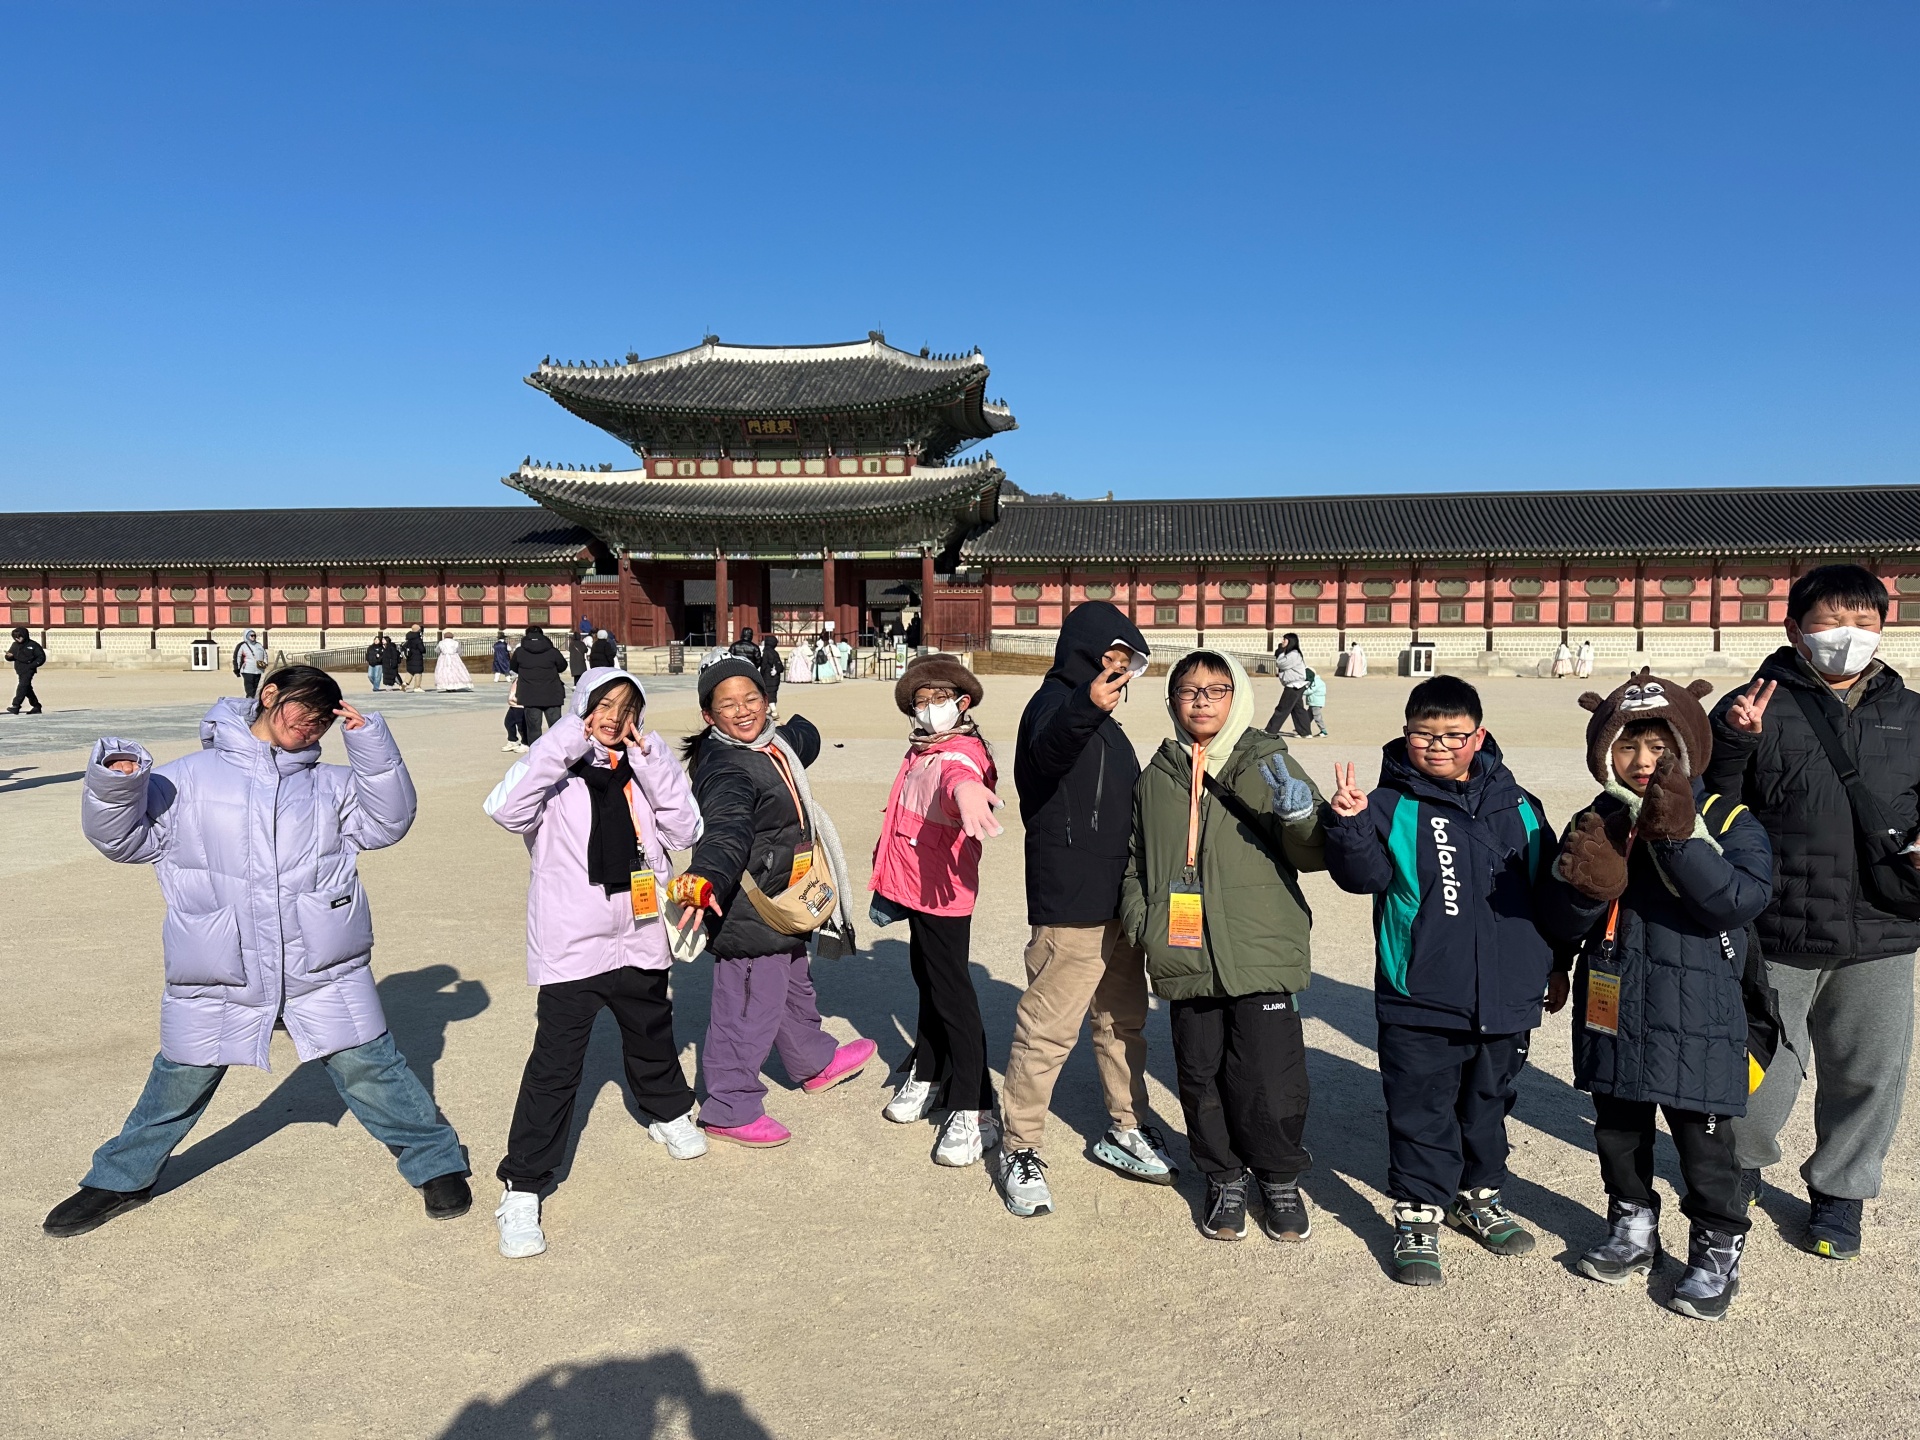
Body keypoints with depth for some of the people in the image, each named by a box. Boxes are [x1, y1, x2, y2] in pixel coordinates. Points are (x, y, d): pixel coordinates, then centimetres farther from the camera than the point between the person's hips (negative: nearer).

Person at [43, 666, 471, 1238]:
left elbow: (387, 822, -1)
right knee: (178, 1084, 15)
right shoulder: (187, 778, 6)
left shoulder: (330, 784, 10)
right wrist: (114, 784, -12)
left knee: (369, 1068, 2)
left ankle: (436, 1162, 19)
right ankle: (120, 1179, 41)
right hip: (215, 978, 0)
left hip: (324, 973, 0)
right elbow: (124, 838, 8)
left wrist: (370, 744, -9)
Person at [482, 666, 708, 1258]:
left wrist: (653, 760, -14)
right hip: (571, 946, -5)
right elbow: (505, 810, -26)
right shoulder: (557, 769, -7)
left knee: (652, 1037, 25)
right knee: (555, 1067, -6)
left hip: (639, 939, 5)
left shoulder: (644, 770, 5)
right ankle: (522, 1187, 5)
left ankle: (669, 1114, 52)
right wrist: (564, 743, -28)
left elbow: (684, 832, -7)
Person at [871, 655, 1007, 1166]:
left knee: (952, 995, -4)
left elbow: (957, 774, -46)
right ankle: (926, 1076, 39)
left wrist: (966, 787, -69)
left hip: (944, 893, -9)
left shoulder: (961, 752, -19)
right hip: (915, 885, 9)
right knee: (927, 983, 22)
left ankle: (974, 1112, 4)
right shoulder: (921, 750, 9)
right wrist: (888, 879, 25)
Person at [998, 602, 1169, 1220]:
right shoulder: (1055, 703, -13)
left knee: (1124, 1021, 19)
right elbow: (1047, 748, -40)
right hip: (1070, 908, -9)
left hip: (1118, 903, 10)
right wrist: (1086, 707, -58)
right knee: (1047, 1029, -4)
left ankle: (1125, 1130, 34)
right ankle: (1019, 1150, 10)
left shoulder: (1103, 722, 16)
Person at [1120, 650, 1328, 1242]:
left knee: (1270, 1078, 0)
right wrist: (1140, 922, 7)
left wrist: (1299, 814, -24)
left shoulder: (1266, 762, 1)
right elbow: (1135, 860, 22)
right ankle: (1224, 1180, 31)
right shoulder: (1157, 777, 11)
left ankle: (1280, 1181, 25)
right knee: (1201, 1077, 10)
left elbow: (1313, 854, -3)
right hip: (1187, 960, 3)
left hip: (1262, 954, -3)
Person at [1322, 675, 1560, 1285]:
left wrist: (1552, 961, 17)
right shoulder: (1391, 805, -7)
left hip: (1507, 999, 4)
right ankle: (1418, 1217, 18)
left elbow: (1548, 885, 15)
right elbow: (1364, 875, -19)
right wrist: (1350, 825, -36)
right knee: (1422, 1114, 4)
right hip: (1420, 1001, -4)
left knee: (1489, 1105, 21)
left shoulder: (1516, 806, 5)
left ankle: (1480, 1197, 40)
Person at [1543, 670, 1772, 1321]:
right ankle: (1632, 1228, 37)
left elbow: (1740, 899, -24)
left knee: (1703, 1142, 6)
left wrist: (1680, 838, -31)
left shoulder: (1726, 821, -7)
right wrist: (1589, 884, -21)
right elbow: (1562, 922, -1)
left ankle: (1718, 1250, 26)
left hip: (1696, 1020, -4)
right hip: (1612, 1016, 4)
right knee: (1618, 1132, 18)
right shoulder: (1596, 824, 2)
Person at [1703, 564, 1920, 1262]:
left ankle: (1839, 1188, 35)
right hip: (1775, 937, -3)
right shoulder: (1753, 708, -4)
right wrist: (1736, 743, -24)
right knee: (1762, 1071, 8)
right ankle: (1743, 1161, 37)